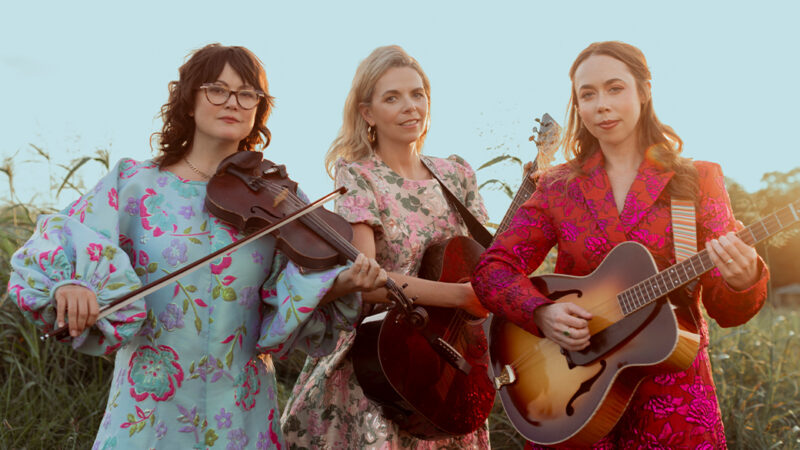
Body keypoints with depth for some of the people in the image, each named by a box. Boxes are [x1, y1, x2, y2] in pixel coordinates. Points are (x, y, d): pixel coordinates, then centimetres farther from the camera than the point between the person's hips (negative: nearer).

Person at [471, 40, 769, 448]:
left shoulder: (696, 181, 0)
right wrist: (542, 314, -19)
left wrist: (742, 280, -26)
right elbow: (492, 269, -1)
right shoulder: (559, 186, 3)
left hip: (672, 399, -1)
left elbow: (726, 311, -4)